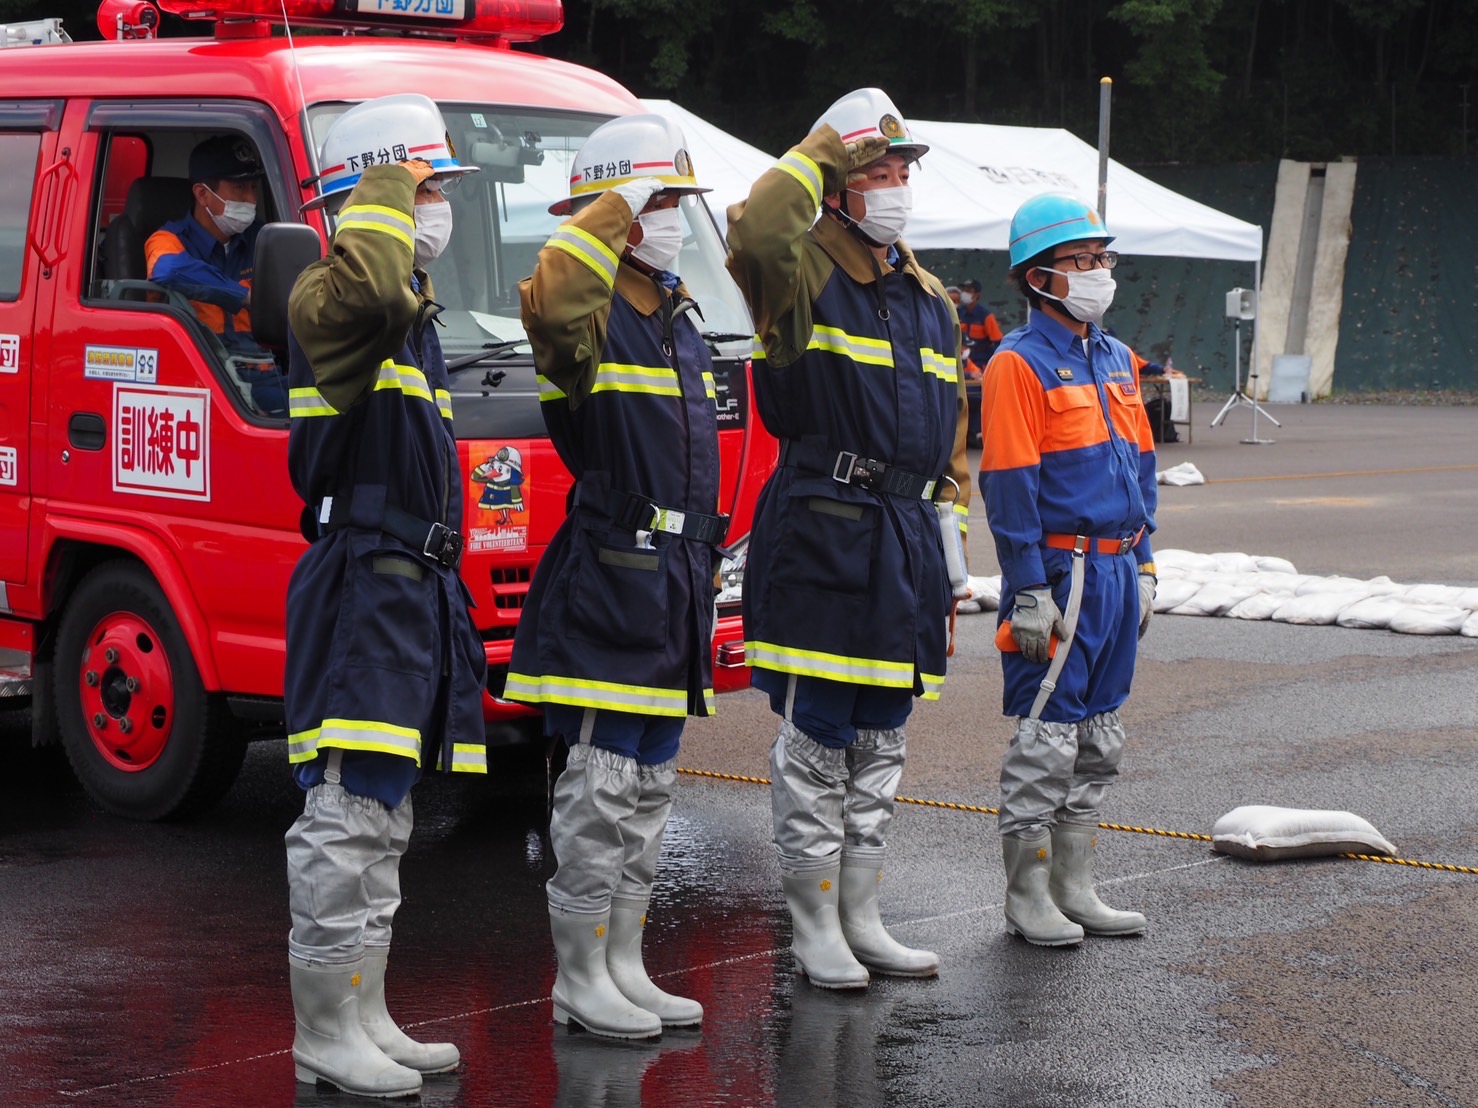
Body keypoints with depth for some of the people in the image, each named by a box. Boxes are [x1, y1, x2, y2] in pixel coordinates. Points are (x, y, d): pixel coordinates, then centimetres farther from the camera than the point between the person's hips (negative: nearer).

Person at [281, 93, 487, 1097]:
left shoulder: (413, 306, 20)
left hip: (415, 591, 10)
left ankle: (366, 1020, 20)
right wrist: (386, 187, -22)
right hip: (362, 592, -10)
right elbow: (363, 288, -40)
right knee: (349, 817, -9)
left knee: (384, 819, 13)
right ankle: (326, 1035, -5)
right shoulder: (336, 298, -11)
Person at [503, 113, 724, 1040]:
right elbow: (550, 304, -39)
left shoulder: (680, 317, 17)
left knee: (652, 782, 13)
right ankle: (580, 978, 3)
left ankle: (625, 969, 21)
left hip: (677, 582, 9)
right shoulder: (594, 312, -11)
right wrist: (615, 209, -27)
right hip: (609, 577, -9)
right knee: (603, 783, -5)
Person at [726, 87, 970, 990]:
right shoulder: (806, 274, -7)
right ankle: (816, 927, 7)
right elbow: (759, 228, -32)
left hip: (905, 542, 7)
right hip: (820, 534, -7)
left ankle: (862, 918, 24)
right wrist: (831, 148, -19)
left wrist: (949, 531, 17)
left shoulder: (928, 298, 16)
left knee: (881, 743, 14)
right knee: (817, 740, -2)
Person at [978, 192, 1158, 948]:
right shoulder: (1020, 364, -11)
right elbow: (1009, 485, -14)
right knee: (1046, 738, -3)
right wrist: (1028, 591, -17)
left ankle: (1073, 886, 22)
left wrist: (1142, 566, 16)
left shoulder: (1115, 360, 14)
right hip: (1060, 573, -8)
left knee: (1098, 737, 13)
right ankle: (1027, 895, 7)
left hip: (1116, 569, 8)